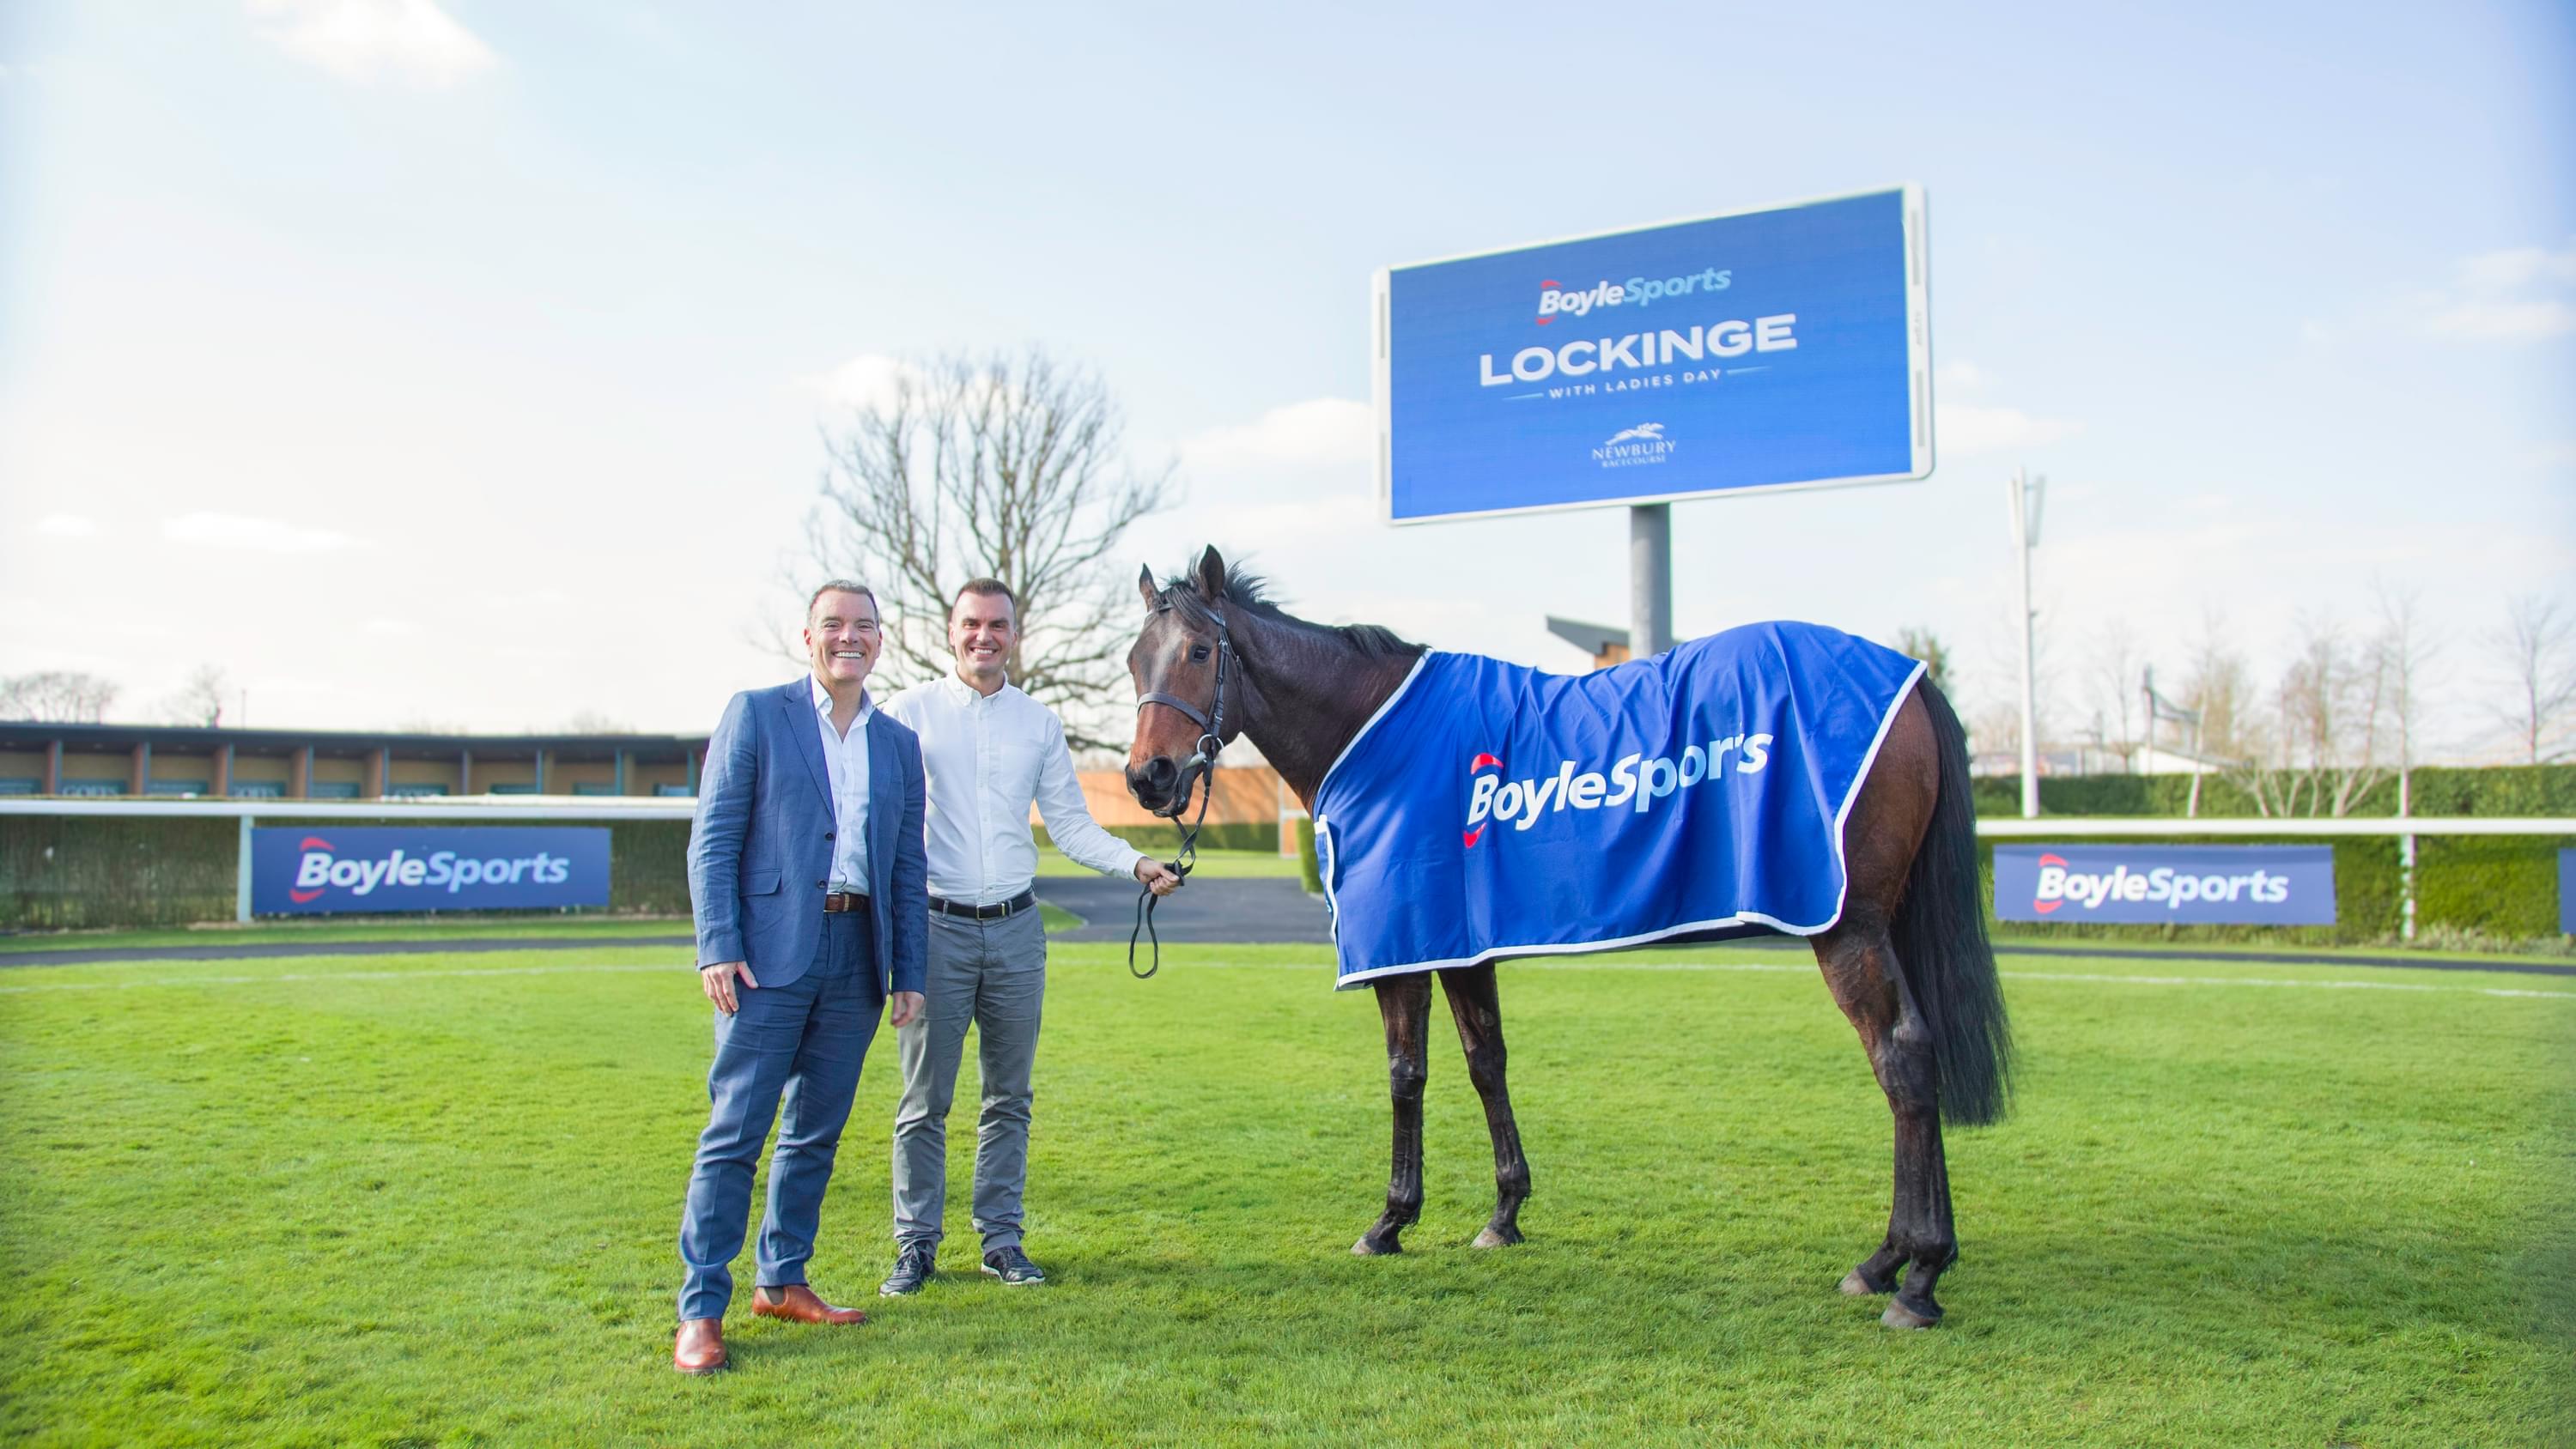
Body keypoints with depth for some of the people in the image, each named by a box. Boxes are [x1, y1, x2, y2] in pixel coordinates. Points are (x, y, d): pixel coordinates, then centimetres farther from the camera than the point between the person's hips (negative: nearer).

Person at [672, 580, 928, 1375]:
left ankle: (781, 1281, 25)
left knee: (816, 1132, 12)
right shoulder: (756, 713, 1)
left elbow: (908, 868, 13)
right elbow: (713, 840, -4)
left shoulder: (899, 744, 13)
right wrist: (717, 948, -12)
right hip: (769, 955, -4)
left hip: (857, 964, 5)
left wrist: (908, 973, 8)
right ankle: (701, 1309, 5)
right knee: (735, 1131, -3)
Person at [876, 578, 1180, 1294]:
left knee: (1009, 1096, 10)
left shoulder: (1039, 723, 8)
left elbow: (1071, 824, 11)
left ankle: (1001, 1237, 21)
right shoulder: (911, 711, -1)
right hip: (937, 925, -3)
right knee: (925, 1098, 2)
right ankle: (916, 1244, 14)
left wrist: (1135, 862, -3)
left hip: (1016, 928, 3)